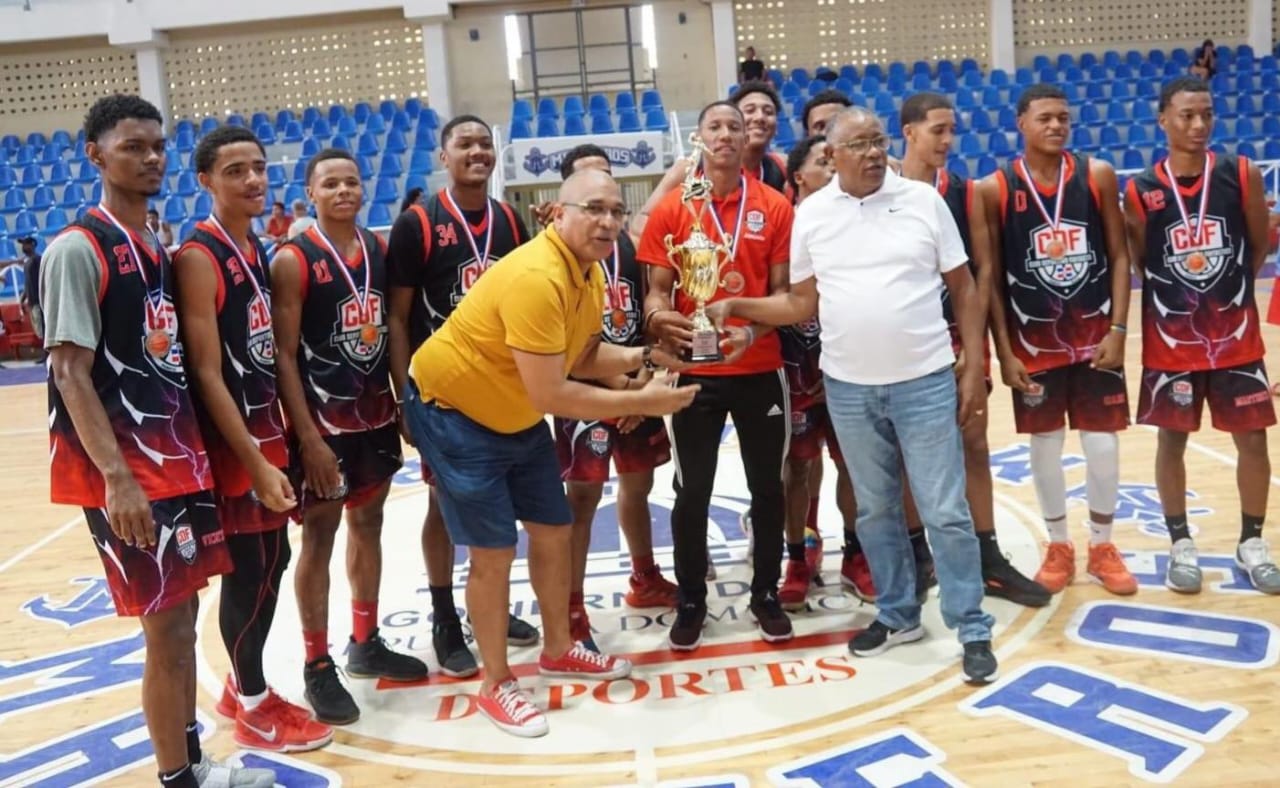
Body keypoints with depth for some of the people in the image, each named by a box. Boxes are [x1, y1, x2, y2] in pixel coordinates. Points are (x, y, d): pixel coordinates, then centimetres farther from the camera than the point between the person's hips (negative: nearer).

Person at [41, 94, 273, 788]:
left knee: (181, 616, 14)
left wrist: (191, 455, 14)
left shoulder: (159, 248, 12)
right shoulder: (77, 249, -12)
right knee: (166, 626, -1)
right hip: (126, 475, -8)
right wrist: (117, 477, -22)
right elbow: (70, 374, -16)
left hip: (179, 459, 8)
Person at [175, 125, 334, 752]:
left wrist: (279, 436, 14)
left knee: (273, 562, 15)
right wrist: (254, 460, -22)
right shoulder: (198, 257, -16)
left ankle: (243, 688, 31)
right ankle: (254, 708, 18)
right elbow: (206, 373, -20)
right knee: (248, 569, 2)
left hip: (268, 425, 9)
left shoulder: (259, 251, 10)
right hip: (231, 437, -8)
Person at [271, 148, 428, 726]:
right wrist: (307, 435, -19)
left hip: (376, 412, 6)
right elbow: (284, 354, -14)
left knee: (368, 524, 15)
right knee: (319, 536, 2)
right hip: (323, 420, -6)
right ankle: (318, 667, 13)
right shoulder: (293, 260, -11)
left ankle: (366, 643, 30)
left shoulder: (380, 250, 7)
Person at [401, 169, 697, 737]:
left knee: (554, 531, 14)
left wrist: (641, 358, -12)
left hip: (515, 416, 9)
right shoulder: (536, 278, -32)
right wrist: (641, 402, -27)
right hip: (453, 412, -9)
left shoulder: (591, 272, -1)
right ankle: (496, 686, 14)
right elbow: (550, 395, -33)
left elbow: (582, 355, 6)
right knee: (494, 551, -4)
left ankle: (558, 651, 34)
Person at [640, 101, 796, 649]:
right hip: (696, 372, -1)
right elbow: (658, 290, 0)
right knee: (692, 492, 7)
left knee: (767, 487, 11)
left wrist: (752, 330, -18)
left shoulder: (775, 207, 1)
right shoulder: (672, 209, 0)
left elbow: (783, 290, 1)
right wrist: (660, 319, -23)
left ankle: (766, 594, 28)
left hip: (760, 369, 1)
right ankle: (691, 601, 23)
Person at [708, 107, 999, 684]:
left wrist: (973, 368, -3)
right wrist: (736, 306, -8)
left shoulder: (924, 200, -2)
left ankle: (973, 629, 16)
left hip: (925, 381, -2)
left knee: (945, 511, 2)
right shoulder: (811, 213, 2)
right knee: (874, 508, 14)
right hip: (848, 387, 2)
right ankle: (897, 614, 31)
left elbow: (963, 289, 2)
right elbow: (802, 302, 6)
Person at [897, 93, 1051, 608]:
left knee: (973, 442, 6)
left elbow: (983, 267, 2)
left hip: (960, 335, 3)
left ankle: (989, 560, 16)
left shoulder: (965, 193, 2)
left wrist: (975, 339, -6)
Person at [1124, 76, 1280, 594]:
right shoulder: (1141, 191, -6)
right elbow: (1140, 262, 3)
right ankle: (1181, 545, 22)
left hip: (1235, 334, 1)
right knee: (1172, 440, 7)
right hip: (1170, 340, -1)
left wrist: (1227, 288, 4)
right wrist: (1179, 293, -6)